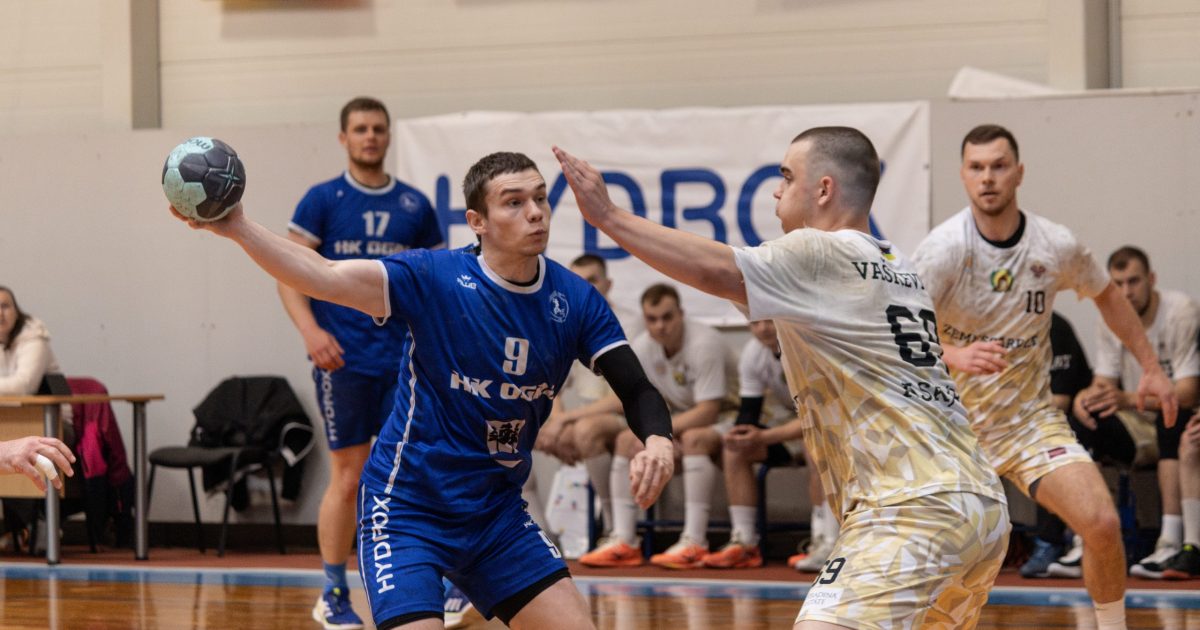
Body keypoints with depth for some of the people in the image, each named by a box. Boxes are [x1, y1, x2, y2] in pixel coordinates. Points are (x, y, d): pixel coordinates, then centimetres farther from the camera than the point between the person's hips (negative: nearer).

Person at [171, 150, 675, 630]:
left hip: (497, 511, 5)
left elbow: (636, 392, -6)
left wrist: (658, 441, -28)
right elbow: (322, 277, -24)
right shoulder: (435, 278, -15)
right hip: (407, 510, -5)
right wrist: (237, 228, -38)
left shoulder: (574, 300, -4)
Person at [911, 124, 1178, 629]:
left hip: (1030, 417, 2)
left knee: (1102, 525, -15)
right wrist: (953, 357, -48)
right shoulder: (943, 250, -18)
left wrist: (1151, 368, 14)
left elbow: (1105, 294, 15)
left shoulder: (1057, 246, -8)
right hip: (952, 421, -2)